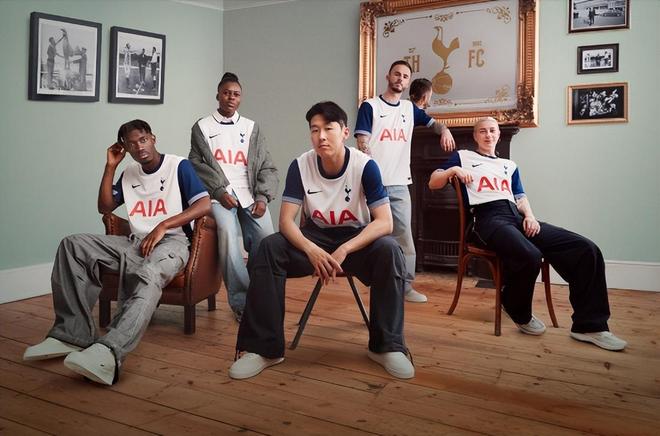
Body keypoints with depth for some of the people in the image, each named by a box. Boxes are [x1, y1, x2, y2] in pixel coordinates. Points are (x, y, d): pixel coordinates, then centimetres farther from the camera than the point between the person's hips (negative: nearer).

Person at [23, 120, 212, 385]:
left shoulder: (179, 166, 1)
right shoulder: (129, 173, 19)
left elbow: (205, 205, -11)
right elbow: (104, 208, 17)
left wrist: (162, 226, -20)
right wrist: (110, 167, 8)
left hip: (171, 242, -6)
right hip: (135, 242, 6)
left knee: (148, 276, -41)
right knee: (72, 245, -14)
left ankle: (108, 351, -61)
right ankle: (71, 335, -21)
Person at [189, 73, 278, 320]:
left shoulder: (252, 128, 18)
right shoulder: (202, 127, 13)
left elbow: (266, 167, 11)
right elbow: (196, 164, 3)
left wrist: (263, 197, -5)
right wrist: (219, 191, -11)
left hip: (250, 195, 2)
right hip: (220, 194, -2)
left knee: (267, 238, -21)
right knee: (227, 233, -31)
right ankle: (241, 300, -20)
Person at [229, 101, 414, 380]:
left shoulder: (365, 166, -18)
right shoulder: (300, 165, -12)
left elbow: (384, 222, -23)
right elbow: (286, 220, -15)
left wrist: (344, 251, -35)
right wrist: (311, 250, -34)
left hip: (357, 238, -1)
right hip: (315, 237, 2)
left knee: (389, 250, -33)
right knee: (269, 248, -25)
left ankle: (387, 345, -16)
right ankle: (265, 347, -17)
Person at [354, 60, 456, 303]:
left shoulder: (410, 108, 15)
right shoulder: (370, 106, 0)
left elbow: (432, 123, 24)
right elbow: (362, 144, -7)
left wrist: (444, 130, -1)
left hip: (400, 184, 5)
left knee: (404, 237, 5)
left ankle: (406, 286, 13)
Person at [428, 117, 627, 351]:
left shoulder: (509, 165, 33)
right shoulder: (464, 157, 20)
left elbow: (520, 197, 24)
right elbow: (433, 183, 15)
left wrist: (529, 215, 2)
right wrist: (453, 169, -4)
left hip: (517, 216, 6)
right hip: (489, 217, -6)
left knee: (586, 249, -12)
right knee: (530, 255, -38)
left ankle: (589, 325, -4)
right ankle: (520, 314, -7)